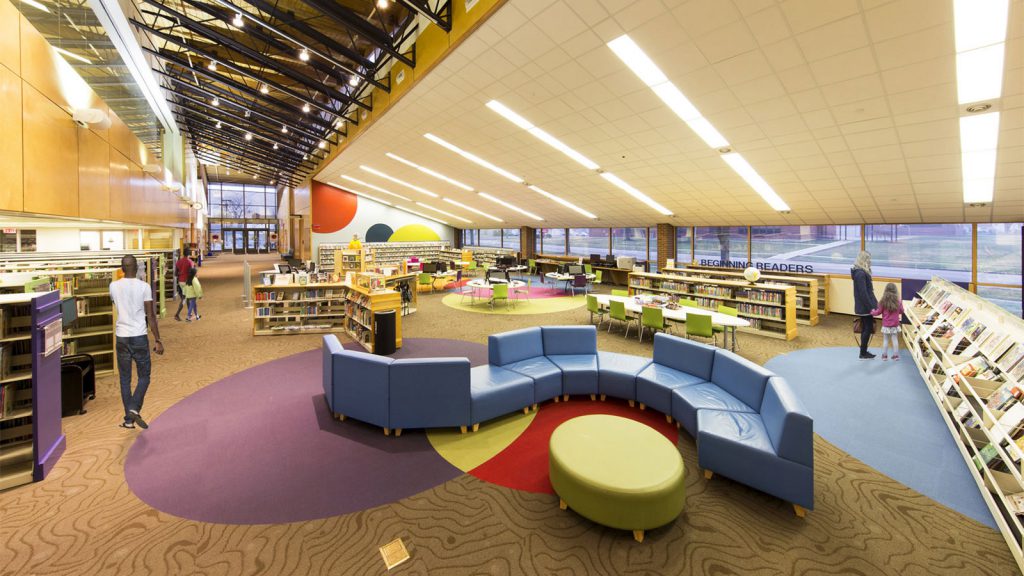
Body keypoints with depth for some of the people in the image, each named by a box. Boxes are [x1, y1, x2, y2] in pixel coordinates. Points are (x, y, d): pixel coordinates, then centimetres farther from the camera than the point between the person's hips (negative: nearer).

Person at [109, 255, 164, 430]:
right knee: (144, 377, 11)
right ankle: (134, 408, -6)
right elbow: (151, 316, -10)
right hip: (139, 337, -3)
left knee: (125, 379, 10)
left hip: (121, 337, 3)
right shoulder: (144, 286, -9)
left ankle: (129, 419, 14)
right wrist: (158, 340, -5)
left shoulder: (113, 286, 1)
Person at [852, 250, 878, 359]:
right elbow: (863, 293, -21)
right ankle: (863, 353, 7)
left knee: (866, 328, 15)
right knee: (868, 328, -2)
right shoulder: (860, 274, -19)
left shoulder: (862, 272, 12)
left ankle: (864, 351, 23)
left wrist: (874, 303, 19)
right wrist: (871, 307, -19)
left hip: (863, 306, 10)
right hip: (865, 307, -10)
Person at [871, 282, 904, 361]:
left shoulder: (883, 302, -13)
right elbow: (901, 311, 7)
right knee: (895, 340, 11)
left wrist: (872, 312, 12)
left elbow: (878, 312, -7)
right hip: (895, 325, 2)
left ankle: (884, 355, 13)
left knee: (885, 340, 7)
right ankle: (896, 355, 17)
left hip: (886, 325, -2)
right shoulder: (898, 302, -7)